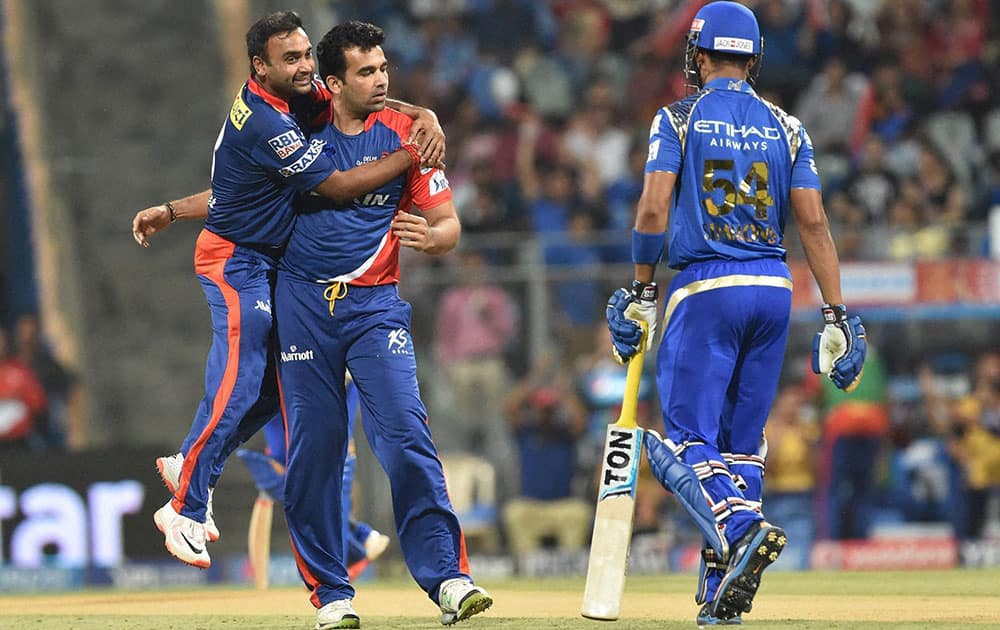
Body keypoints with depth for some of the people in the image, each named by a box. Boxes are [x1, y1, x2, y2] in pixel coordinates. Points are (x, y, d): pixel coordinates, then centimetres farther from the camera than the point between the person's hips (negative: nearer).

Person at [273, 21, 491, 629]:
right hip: (302, 302, 2)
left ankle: (448, 578, -18)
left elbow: (449, 226, -3)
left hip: (375, 305, -2)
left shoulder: (406, 134, -2)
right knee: (313, 451, 1)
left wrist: (429, 236, -24)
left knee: (406, 437, -16)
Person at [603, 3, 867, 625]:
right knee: (742, 443, 12)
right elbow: (814, 223, 3)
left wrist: (642, 290, 2)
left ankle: (741, 527, -31)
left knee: (687, 442, -2)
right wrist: (836, 314, 3)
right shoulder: (785, 127, 10)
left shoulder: (679, 119, 1)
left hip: (705, 290, -4)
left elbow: (653, 210, -9)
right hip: (774, 290, 4)